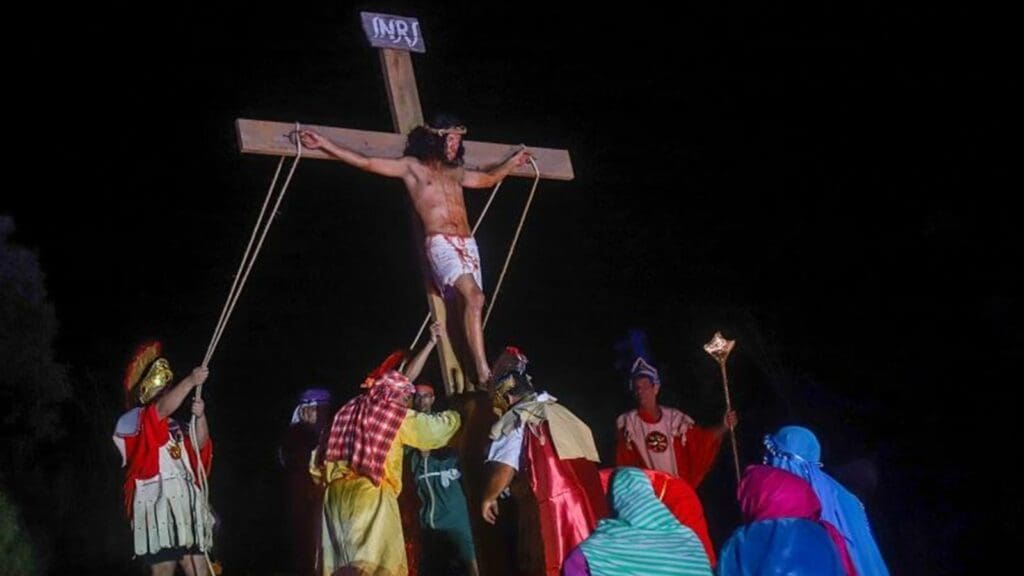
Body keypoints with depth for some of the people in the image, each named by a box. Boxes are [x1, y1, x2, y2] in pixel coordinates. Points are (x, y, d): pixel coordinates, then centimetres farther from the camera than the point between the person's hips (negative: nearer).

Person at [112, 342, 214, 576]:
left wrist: (200, 416, -11)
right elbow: (163, 408, -19)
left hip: (185, 507, 6)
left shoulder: (174, 427, 19)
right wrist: (190, 381, -30)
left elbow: (199, 445, 7)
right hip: (157, 508, -6)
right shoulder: (134, 421, 0)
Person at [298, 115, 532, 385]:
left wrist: (514, 160, 49)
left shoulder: (455, 173, 24)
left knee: (473, 302, -7)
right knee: (474, 297, -25)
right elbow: (366, 162, 7)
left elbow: (489, 179, 43)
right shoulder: (412, 167, 9)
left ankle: (481, 371, -9)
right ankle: (483, 372, -30)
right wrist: (324, 144, 4)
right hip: (441, 243, -6)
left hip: (467, 244, 6)